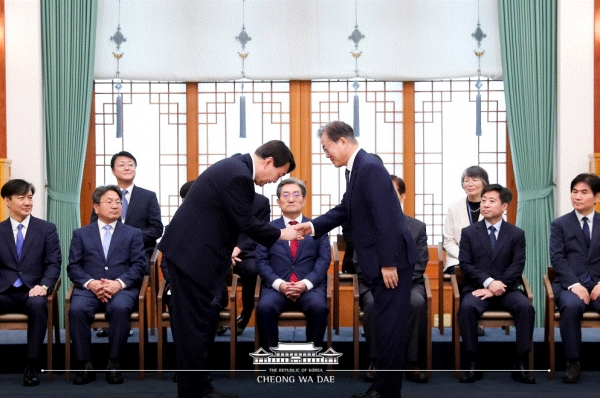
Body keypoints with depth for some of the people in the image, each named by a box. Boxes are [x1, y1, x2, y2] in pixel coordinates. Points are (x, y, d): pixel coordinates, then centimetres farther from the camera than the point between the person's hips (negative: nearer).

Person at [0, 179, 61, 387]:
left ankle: (32, 366, -27)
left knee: (38, 304, -37)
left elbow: (54, 263, 2)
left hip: (32, 291, -1)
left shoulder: (47, 229, 9)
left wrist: (43, 286, -18)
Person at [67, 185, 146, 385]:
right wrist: (91, 283, -13)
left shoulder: (133, 233, 16)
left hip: (122, 288, -1)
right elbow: (73, 267, 7)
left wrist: (119, 283, -14)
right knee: (76, 309, -32)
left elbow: (138, 266, 4)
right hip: (89, 288, 1)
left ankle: (113, 365, -24)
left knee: (120, 308, -35)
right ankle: (85, 366, -22)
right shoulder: (81, 234, 17)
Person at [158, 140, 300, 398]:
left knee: (202, 321, 14)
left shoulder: (237, 167, 11)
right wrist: (281, 234, -5)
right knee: (195, 323, -4)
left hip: (193, 250, 11)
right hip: (192, 254, -11)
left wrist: (228, 248, 17)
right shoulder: (238, 176, -20)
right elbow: (247, 223, -17)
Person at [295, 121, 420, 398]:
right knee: (385, 324, 16)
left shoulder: (370, 167, -19)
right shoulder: (356, 168, 11)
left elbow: (385, 218, -23)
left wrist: (389, 263, -23)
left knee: (389, 325, -3)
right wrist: (314, 226, 5)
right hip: (379, 261, 10)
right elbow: (346, 209, 17)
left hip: (392, 260, -10)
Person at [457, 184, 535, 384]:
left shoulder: (516, 234, 8)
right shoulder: (469, 232, 8)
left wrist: (496, 288, -15)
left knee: (526, 307, -30)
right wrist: (489, 282, -18)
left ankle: (521, 365, -22)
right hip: (477, 288, -1)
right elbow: (465, 264, -2)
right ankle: (473, 364, -26)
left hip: (506, 289, 1)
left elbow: (517, 267, -2)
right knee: (467, 307, -34)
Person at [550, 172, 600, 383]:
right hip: (569, 284, -1)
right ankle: (573, 362, -22)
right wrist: (574, 285, -17)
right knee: (571, 306, -36)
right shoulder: (559, 224, 8)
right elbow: (557, 258, -3)